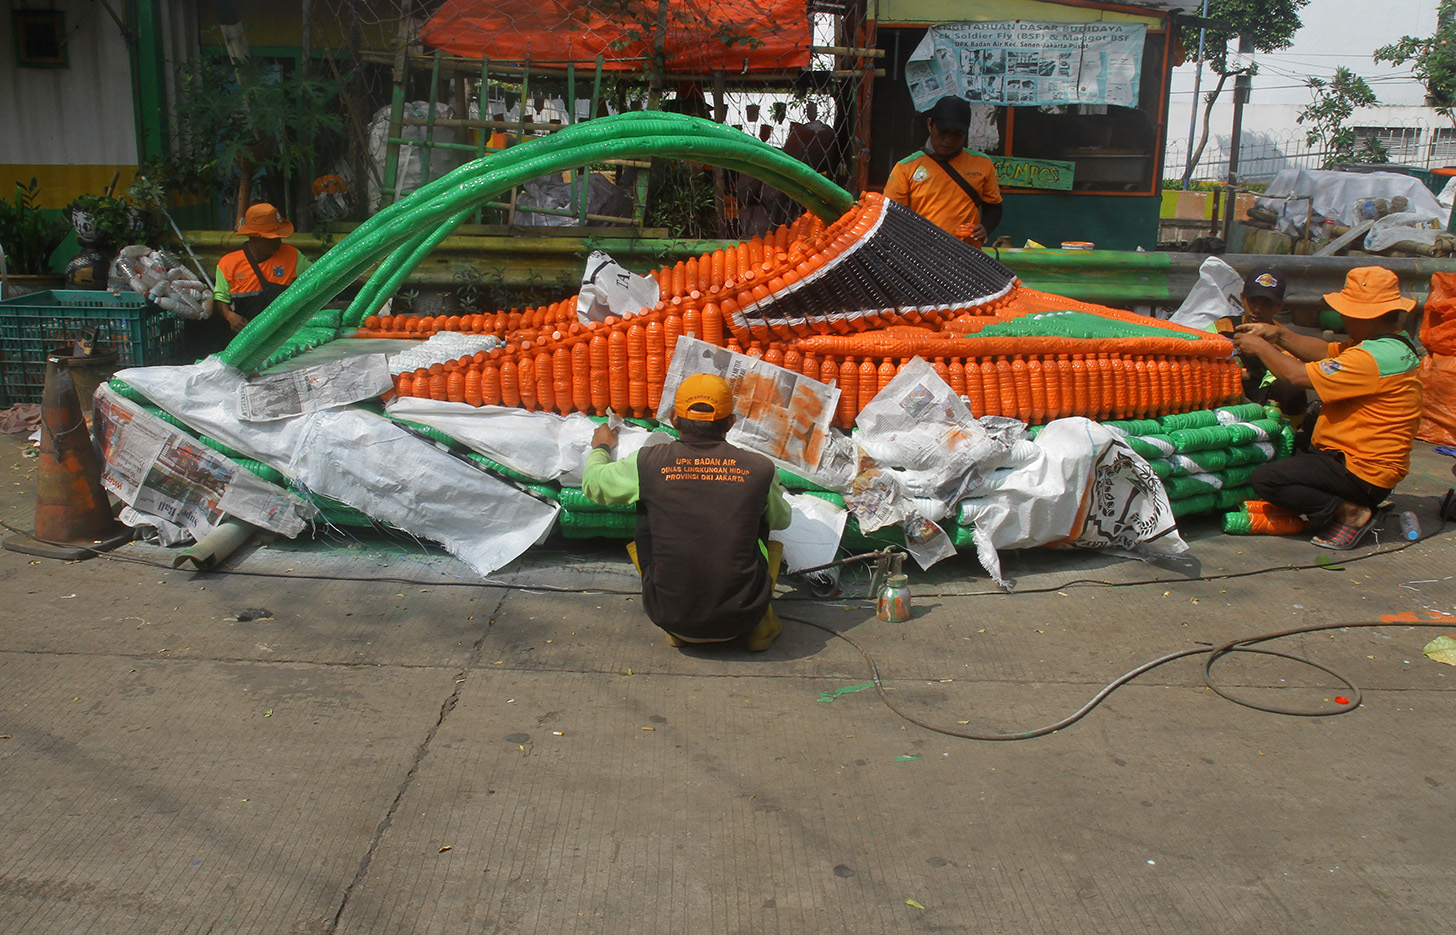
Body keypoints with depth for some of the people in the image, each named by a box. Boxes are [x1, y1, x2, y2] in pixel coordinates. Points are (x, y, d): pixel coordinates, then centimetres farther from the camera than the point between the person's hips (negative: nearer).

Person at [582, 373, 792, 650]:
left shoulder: (649, 463, -7)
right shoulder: (760, 469, -5)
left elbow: (592, 485, 13)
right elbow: (781, 520, 16)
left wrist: (601, 448, 35)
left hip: (670, 615, 0)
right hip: (741, 618, 1)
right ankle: (758, 624, 20)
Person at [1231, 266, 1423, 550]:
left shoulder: (1374, 358, -27)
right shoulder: (1391, 343, 7)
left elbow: (1297, 375, -24)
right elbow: (1326, 352, 13)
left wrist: (1260, 347, -9)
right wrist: (1280, 335, 0)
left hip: (1360, 473, -11)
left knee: (1265, 479, -21)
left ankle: (1351, 513, -10)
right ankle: (1347, 503, 12)